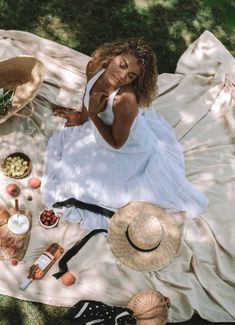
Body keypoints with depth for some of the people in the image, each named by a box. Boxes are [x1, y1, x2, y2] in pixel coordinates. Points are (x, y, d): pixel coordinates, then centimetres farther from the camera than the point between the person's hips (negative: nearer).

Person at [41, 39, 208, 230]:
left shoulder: (126, 101, -41)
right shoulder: (94, 65, -22)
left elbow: (116, 143, -26)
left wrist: (92, 115, -33)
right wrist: (81, 117, 5)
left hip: (127, 149, -7)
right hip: (101, 129, 7)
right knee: (60, 142, 21)